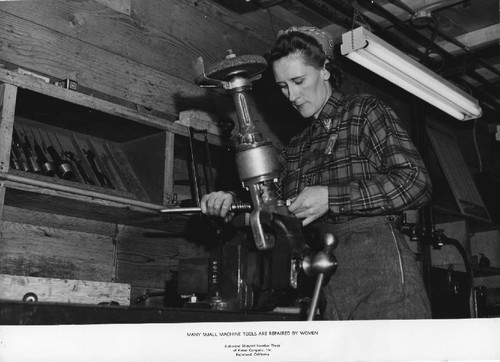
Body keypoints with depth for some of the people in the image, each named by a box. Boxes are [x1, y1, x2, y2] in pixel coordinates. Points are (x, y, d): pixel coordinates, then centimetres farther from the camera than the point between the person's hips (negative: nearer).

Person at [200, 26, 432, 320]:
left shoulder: (365, 111, 7)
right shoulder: (295, 148, 24)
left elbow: (415, 182, -6)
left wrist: (331, 198, -12)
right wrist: (233, 204, 1)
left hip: (377, 265, -4)